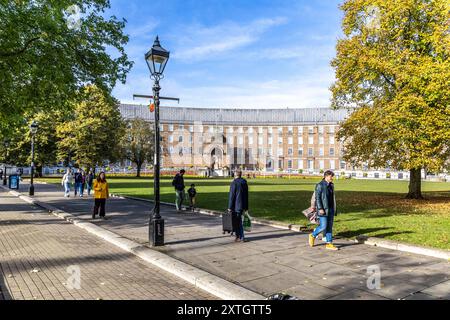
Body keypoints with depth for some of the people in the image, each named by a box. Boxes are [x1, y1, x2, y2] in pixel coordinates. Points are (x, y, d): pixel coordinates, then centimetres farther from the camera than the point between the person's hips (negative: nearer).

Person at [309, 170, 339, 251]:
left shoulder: (331, 185, 11)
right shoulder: (320, 185, -11)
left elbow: (332, 197, 17)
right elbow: (317, 198, -15)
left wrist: (334, 209, 16)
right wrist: (320, 209, -20)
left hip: (331, 209, 7)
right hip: (323, 209, -7)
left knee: (329, 227, 7)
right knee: (323, 227, -7)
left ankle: (329, 244, 13)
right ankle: (313, 236, 17)